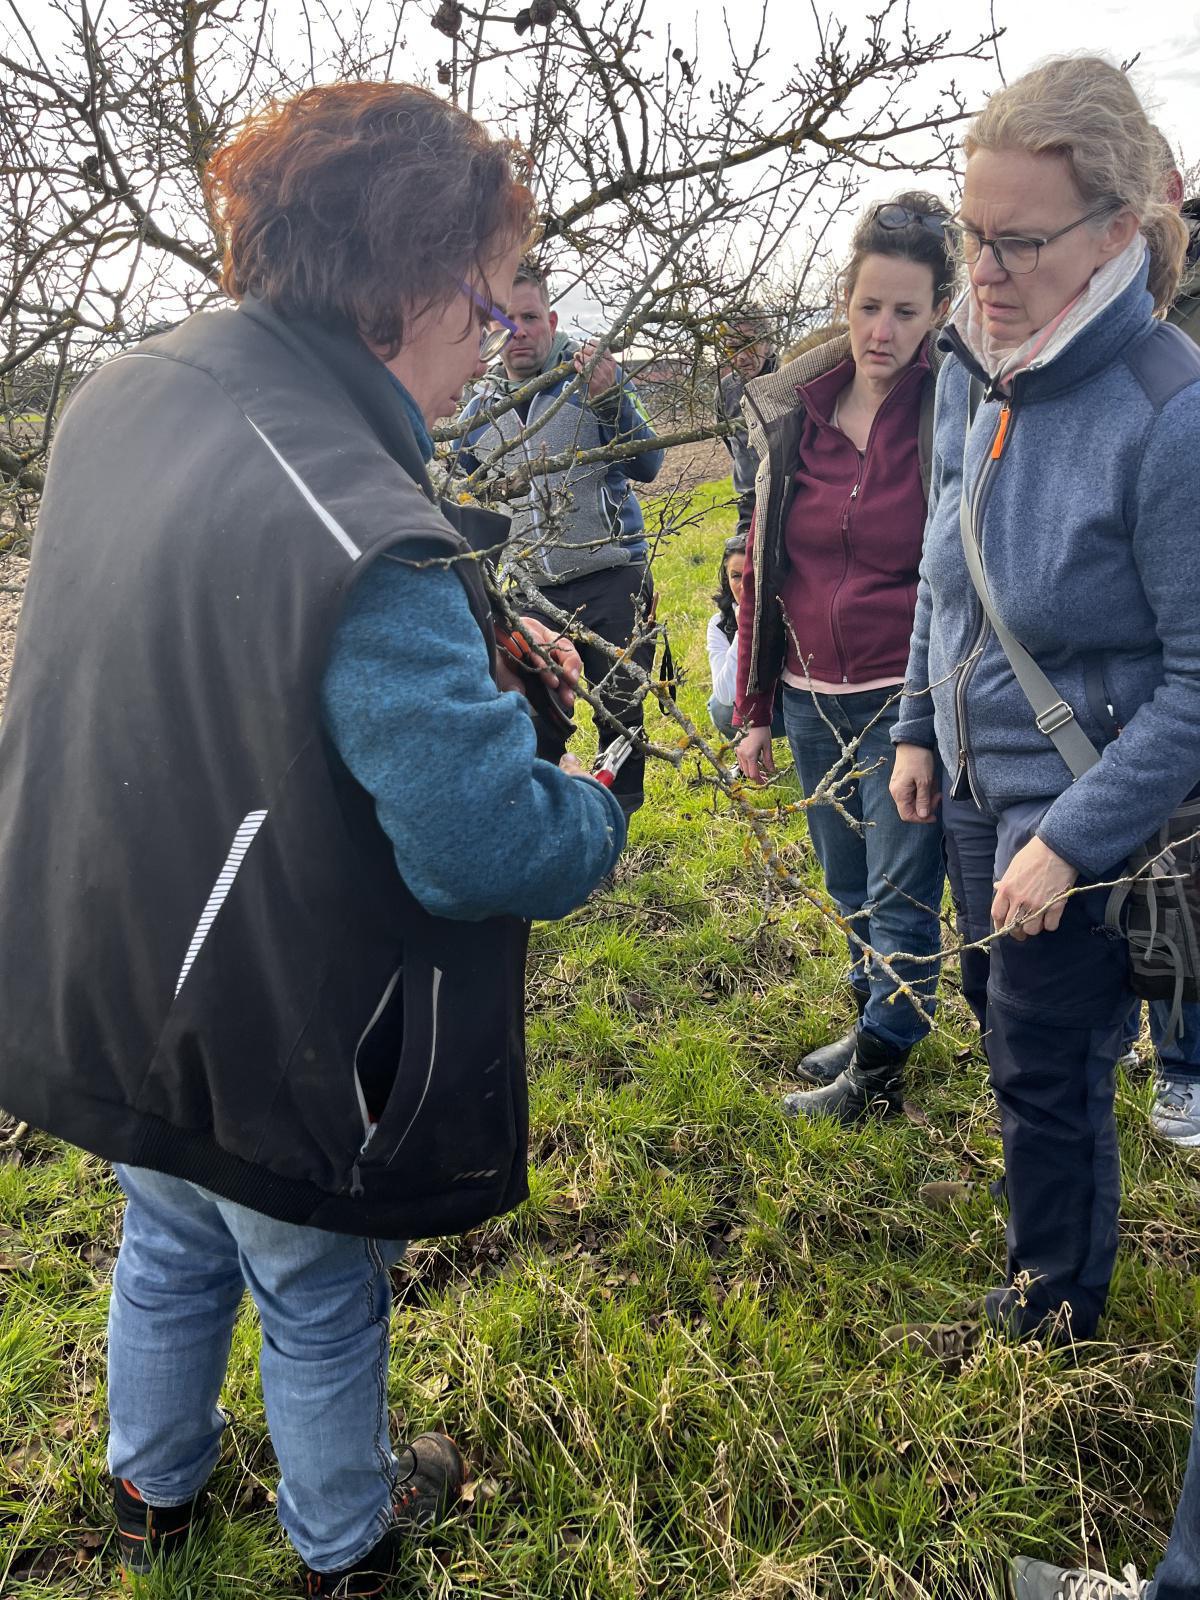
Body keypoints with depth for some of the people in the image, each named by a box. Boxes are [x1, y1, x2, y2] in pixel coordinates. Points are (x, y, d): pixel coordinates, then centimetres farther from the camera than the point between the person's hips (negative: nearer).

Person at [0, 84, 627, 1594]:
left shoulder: (122, 398, -5)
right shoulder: (363, 538, -34)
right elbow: (490, 848, -30)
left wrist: (469, 636, 5)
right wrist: (598, 799, -8)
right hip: (269, 1040, -7)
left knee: (170, 1244, 32)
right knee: (318, 1300, 20)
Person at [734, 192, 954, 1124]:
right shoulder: (795, 412, 4)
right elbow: (762, 572, 8)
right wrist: (754, 711, 8)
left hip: (906, 699, -5)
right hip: (812, 699, 5)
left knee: (900, 895, 5)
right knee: (848, 887, 18)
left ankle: (877, 1075, 21)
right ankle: (878, 1020, 40)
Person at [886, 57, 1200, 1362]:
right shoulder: (974, 372, -2)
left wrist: (1071, 840, -23)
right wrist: (920, 728, 11)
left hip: (1088, 812, -7)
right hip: (979, 786, 7)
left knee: (1046, 1071, 7)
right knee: (1003, 1016, 24)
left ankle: (1051, 1314, 34)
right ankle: (1051, 1235, 52)